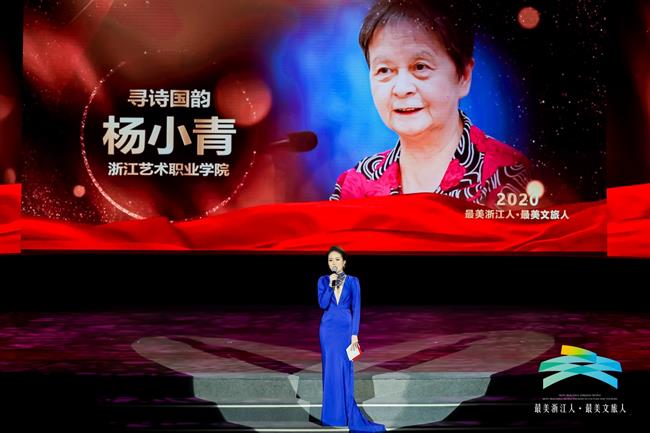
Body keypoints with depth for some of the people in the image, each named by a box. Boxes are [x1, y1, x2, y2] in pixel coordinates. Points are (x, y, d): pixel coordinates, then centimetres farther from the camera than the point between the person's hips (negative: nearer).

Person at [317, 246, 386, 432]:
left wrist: (354, 334, -8)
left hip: (346, 328, -1)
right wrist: (331, 285, -16)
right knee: (331, 369, 4)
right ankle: (333, 412, 12)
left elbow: (356, 309, -3)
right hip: (328, 328, 1)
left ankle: (347, 413, 7)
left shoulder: (353, 281, -1)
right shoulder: (323, 280, 4)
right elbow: (322, 304, -8)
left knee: (345, 370, -2)